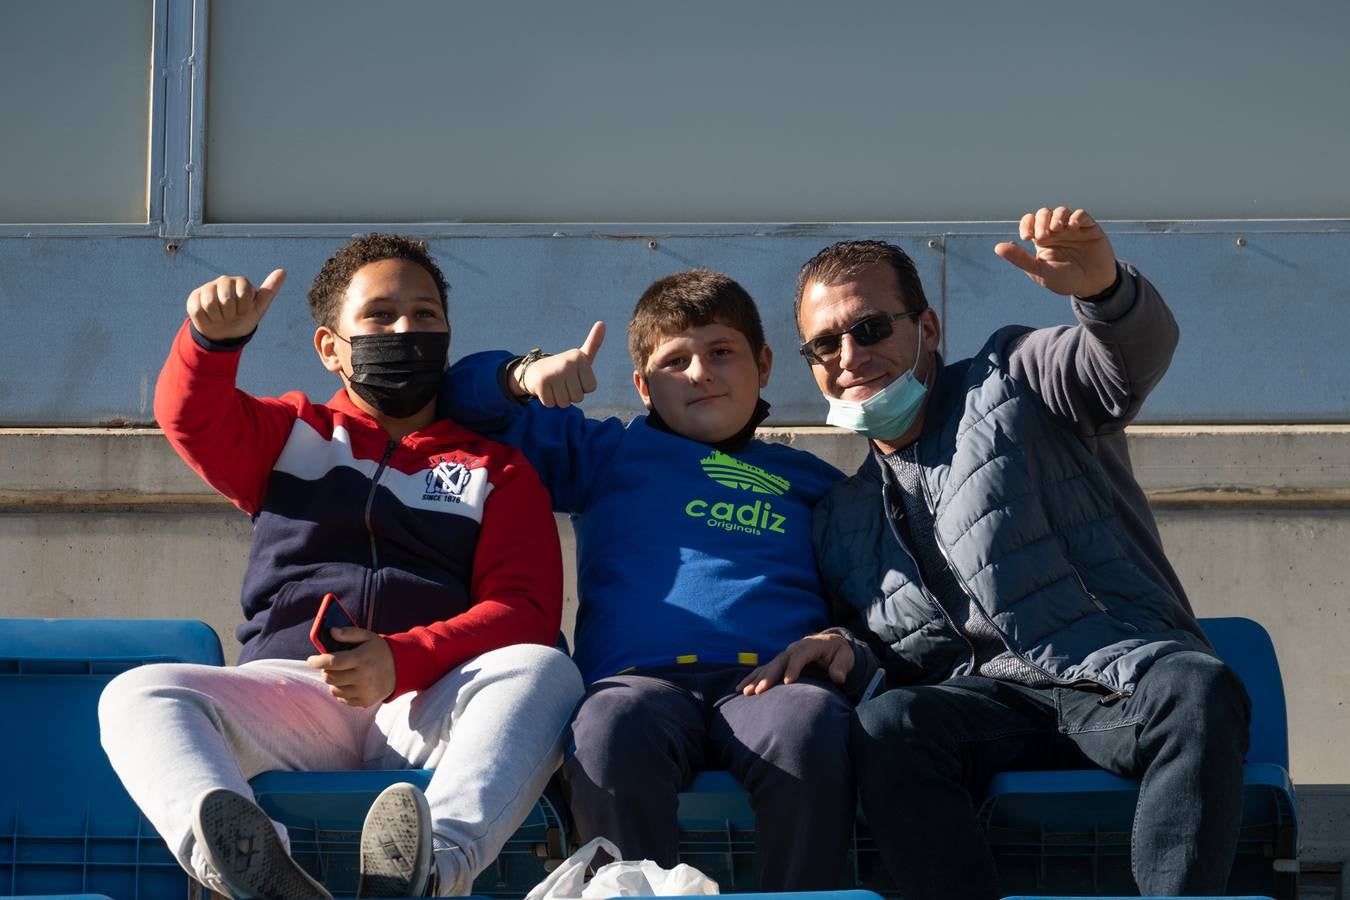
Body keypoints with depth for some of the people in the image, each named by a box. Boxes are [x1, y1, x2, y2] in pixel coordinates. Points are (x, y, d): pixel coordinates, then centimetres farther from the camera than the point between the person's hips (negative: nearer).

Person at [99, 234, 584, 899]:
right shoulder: (293, 434, 27)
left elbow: (525, 610, 6)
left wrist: (401, 659, -13)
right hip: (293, 691, 1)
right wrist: (215, 334, -18)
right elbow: (191, 416, 6)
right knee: (138, 695, -27)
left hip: (431, 705, -1)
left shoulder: (496, 467, 22)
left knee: (545, 671, -32)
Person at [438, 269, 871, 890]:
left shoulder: (813, 482, 32)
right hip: (643, 679, 0)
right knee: (611, 728, -39)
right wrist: (523, 374, 10)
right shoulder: (608, 453, 30)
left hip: (771, 679, 0)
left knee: (810, 726, -38)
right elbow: (460, 403, 32)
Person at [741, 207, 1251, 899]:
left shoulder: (1014, 376, 13)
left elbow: (1137, 356, -8)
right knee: (883, 728, -30)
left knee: (1199, 691, -37)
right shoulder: (843, 520, 25)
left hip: (1124, 682, -3)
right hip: (993, 698, 3)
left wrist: (1102, 289, -33)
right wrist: (848, 652, -1)